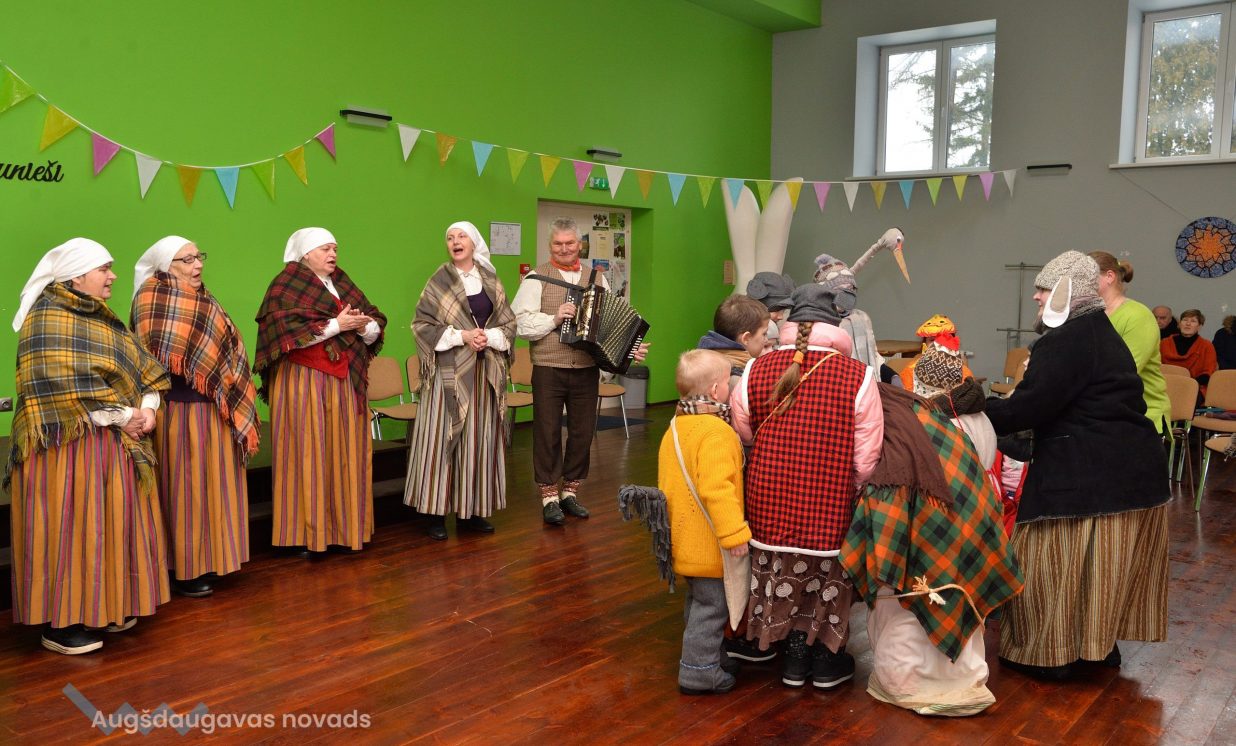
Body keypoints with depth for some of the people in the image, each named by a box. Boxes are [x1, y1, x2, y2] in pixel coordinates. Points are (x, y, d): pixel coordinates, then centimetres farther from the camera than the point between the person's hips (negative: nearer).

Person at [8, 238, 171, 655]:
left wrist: (147, 407, -5)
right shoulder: (47, 317, -9)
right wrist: (120, 416, -17)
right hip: (68, 442, -8)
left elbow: (142, 367, 13)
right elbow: (62, 385, -19)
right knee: (71, 524, -5)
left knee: (111, 521, 10)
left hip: (115, 444, 8)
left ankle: (105, 607, 20)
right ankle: (60, 623, 4)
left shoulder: (103, 319, 17)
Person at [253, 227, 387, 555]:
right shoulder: (286, 287, -2)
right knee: (307, 453, -3)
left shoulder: (344, 285, 16)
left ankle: (344, 526, 14)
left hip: (345, 383, 6)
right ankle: (304, 533, 4)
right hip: (303, 382, -6)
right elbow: (288, 332, -17)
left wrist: (364, 325, -10)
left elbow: (376, 330, 12)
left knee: (346, 453, 5)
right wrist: (336, 325, -17)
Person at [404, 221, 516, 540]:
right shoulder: (439, 282, 0)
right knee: (444, 436, -4)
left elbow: (509, 323, 9)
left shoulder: (491, 281, 10)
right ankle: (437, 512, 3)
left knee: (480, 436, 5)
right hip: (450, 370, -4)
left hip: (485, 371, 4)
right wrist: (462, 335, -15)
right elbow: (421, 324, -6)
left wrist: (489, 337, -11)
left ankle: (472, 509, 14)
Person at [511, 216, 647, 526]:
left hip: (587, 370, 4)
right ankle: (549, 497, 16)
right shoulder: (537, 278, -1)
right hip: (548, 370, -3)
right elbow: (521, 322, -10)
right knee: (548, 433, 4)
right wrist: (554, 318, -21)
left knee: (582, 431, 10)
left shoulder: (597, 279, 11)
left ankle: (570, 492, 26)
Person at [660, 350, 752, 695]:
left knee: (699, 600, 22)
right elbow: (717, 488, -31)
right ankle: (699, 670, 8)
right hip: (709, 542, -10)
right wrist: (734, 533, -27)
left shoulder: (676, 426, 9)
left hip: (686, 536, 10)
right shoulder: (715, 431, -23)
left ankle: (707, 654, 35)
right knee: (712, 605, 1)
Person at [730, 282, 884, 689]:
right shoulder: (858, 376, -14)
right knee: (829, 582, 18)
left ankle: (795, 654, 34)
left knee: (783, 575, 20)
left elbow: (744, 436, 3)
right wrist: (847, 489, 6)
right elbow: (866, 458, -13)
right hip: (831, 506, -2)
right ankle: (827, 661, 34)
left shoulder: (756, 371, -7)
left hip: (770, 502, 2)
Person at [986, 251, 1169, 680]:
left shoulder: (1066, 341, -17)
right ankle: (1100, 643, 31)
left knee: (1055, 561, 2)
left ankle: (1048, 653, 12)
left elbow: (1028, 407, -22)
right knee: (1101, 565, 19)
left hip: (1088, 476, -10)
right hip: (1133, 468, 10)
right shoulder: (1100, 332, 15)